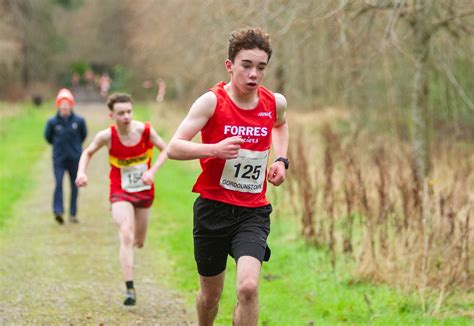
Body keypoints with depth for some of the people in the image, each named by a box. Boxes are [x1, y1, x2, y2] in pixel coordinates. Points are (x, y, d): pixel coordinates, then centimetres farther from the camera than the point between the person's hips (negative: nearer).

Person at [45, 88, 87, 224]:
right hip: (59, 158, -1)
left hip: (74, 158, 1)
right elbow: (48, 136, 9)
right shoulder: (52, 122, -8)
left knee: (74, 186, 7)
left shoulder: (79, 121, -7)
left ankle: (73, 214, 16)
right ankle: (58, 211, -20)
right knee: (59, 184, -15)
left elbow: (83, 135, 11)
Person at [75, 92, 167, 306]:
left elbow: (165, 149, -1)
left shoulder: (145, 130, -15)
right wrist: (81, 172, -16)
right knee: (126, 236, -21)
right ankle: (130, 289, -23)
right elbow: (88, 153, 2)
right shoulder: (106, 136, -16)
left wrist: (152, 171, -15)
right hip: (120, 192, -3)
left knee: (139, 242, 13)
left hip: (144, 191, 3)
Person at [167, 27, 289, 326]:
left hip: (253, 211, 1)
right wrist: (214, 149, -32)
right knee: (210, 294, 13)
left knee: (248, 286, -21)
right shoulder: (212, 101, -11)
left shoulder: (275, 102, 1)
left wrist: (281, 159, 11)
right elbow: (174, 148, -16)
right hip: (213, 208, -1)